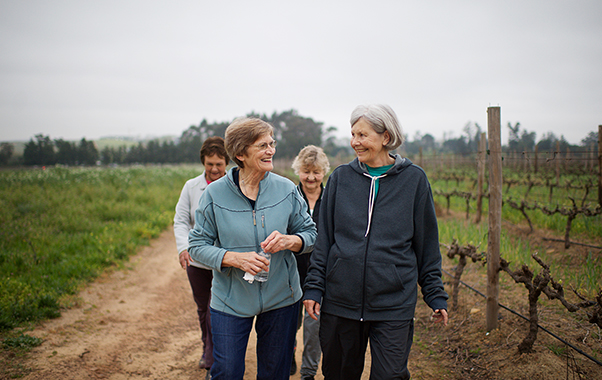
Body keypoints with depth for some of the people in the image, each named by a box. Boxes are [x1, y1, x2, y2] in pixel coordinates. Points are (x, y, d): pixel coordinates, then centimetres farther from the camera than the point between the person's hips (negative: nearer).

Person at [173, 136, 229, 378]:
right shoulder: (191, 187, 3)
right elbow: (181, 220, 2)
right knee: (203, 308, 20)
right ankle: (207, 349, 42)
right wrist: (183, 247, -15)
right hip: (197, 260, 4)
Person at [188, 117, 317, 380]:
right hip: (231, 300, -2)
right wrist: (234, 258, -22)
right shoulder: (215, 194, -8)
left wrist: (290, 240, -18)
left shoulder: (286, 189, -3)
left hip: (281, 298, 2)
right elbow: (197, 245, -6)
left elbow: (311, 233, 4)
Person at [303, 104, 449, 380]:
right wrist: (314, 287, 1)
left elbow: (427, 243, 5)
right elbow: (324, 238, 7)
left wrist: (436, 295, 6)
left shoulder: (413, 179, 0)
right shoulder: (340, 178, 4)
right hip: (339, 303, 2)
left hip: (393, 305, -2)